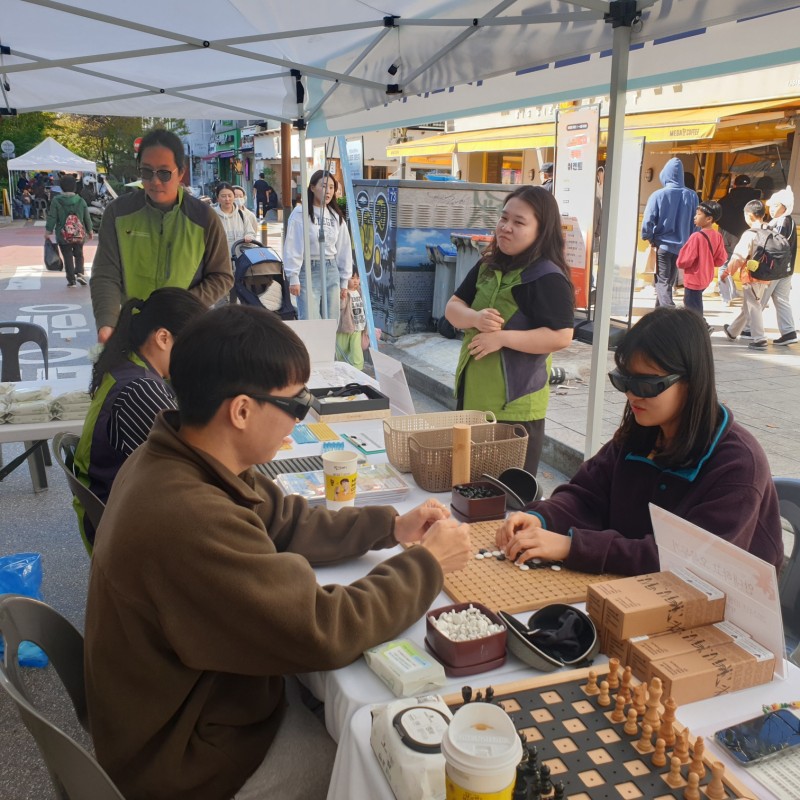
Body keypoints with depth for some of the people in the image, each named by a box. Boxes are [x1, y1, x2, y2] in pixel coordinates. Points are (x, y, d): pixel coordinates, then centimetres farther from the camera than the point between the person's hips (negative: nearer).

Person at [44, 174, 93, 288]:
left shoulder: (56, 200, -9)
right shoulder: (81, 201, -2)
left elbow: (52, 218, -8)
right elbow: (87, 218, 5)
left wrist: (48, 231, 1)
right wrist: (90, 231, 17)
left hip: (63, 236, -2)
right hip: (79, 235, 2)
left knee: (67, 257, 6)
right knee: (79, 254, 18)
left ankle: (71, 279, 4)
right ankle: (79, 273, -2)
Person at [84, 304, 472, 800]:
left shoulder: (178, 460, -7)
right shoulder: (188, 520, -37)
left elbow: (285, 521, 6)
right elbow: (323, 632, -31)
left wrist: (390, 527, -1)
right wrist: (428, 564, -17)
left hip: (199, 702, 8)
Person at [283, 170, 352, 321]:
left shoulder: (336, 216, 13)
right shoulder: (300, 212, -4)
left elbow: (344, 248, 15)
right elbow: (293, 247, -7)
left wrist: (344, 280, 13)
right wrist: (293, 277, -12)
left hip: (332, 271, 5)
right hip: (308, 270, -5)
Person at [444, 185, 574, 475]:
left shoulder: (547, 277, -15)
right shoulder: (487, 266, 9)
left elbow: (561, 336, -22)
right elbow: (453, 307, 9)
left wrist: (502, 337, -24)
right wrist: (475, 318, -13)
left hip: (516, 406, -8)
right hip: (472, 395, 8)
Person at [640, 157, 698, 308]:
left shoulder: (658, 195, -12)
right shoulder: (692, 196, -3)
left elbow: (648, 221, -14)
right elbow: (696, 222, 1)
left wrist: (649, 238, 3)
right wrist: (689, 242, 14)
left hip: (662, 244, -4)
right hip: (681, 245, 4)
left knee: (663, 283, 0)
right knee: (669, 281, 19)